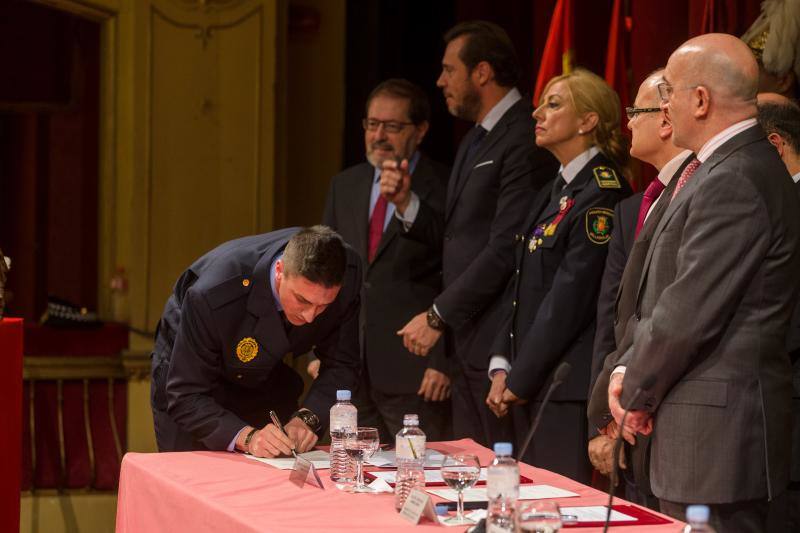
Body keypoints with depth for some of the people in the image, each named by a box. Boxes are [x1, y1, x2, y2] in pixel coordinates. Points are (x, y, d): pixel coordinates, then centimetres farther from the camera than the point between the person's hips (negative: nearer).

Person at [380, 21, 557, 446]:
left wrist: (438, 316, -15)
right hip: (466, 343, 10)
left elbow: (505, 248, -20)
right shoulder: (474, 141, 19)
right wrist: (405, 202, 3)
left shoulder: (525, 141, -14)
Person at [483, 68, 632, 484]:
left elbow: (571, 297, -16)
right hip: (528, 387, 10)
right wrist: (502, 367, 7)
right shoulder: (553, 193, 17)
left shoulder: (599, 193, -13)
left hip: (568, 390, -10)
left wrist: (520, 378, -12)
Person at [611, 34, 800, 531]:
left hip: (717, 431, -10)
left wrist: (637, 392, -5)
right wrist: (630, 371, 7)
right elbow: (670, 298, 18)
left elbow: (689, 313, -20)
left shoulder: (733, 182, -19)